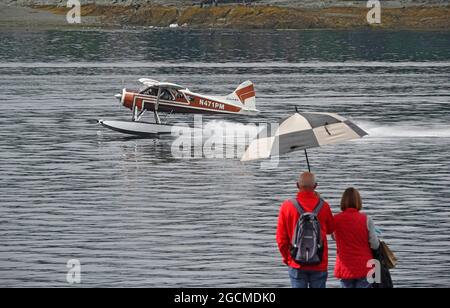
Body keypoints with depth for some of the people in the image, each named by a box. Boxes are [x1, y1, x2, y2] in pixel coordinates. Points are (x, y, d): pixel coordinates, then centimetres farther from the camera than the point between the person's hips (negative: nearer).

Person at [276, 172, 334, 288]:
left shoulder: (287, 206, -7)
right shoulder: (323, 206, -7)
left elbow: (281, 237, -2)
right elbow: (330, 229, 12)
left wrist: (286, 257, 14)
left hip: (296, 264, 0)